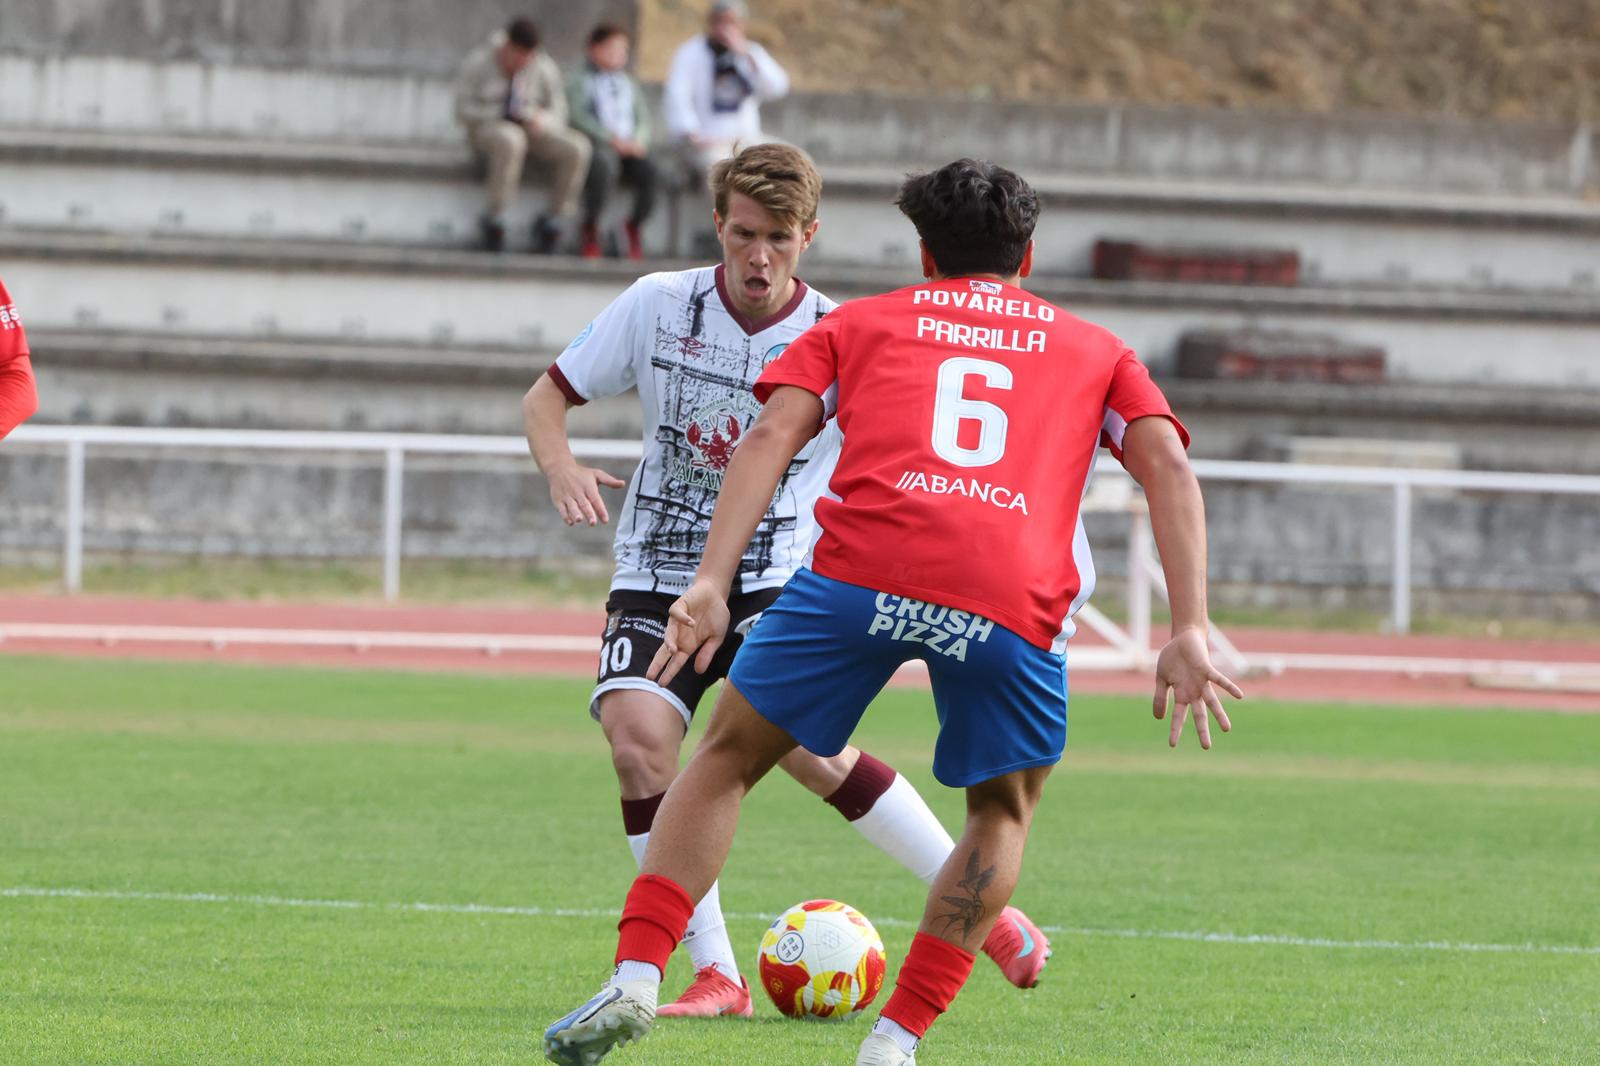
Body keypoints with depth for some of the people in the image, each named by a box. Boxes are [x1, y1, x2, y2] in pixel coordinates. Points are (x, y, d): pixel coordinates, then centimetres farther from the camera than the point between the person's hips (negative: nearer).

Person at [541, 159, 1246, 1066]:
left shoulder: (863, 322, 28)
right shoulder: (1094, 349, 30)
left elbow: (773, 433, 12)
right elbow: (1168, 464, 14)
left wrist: (713, 582, 2)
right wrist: (1189, 632, 7)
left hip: (861, 571, 0)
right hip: (1014, 603, 0)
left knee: (727, 760, 19)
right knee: (1003, 813, 25)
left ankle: (635, 980, 4)